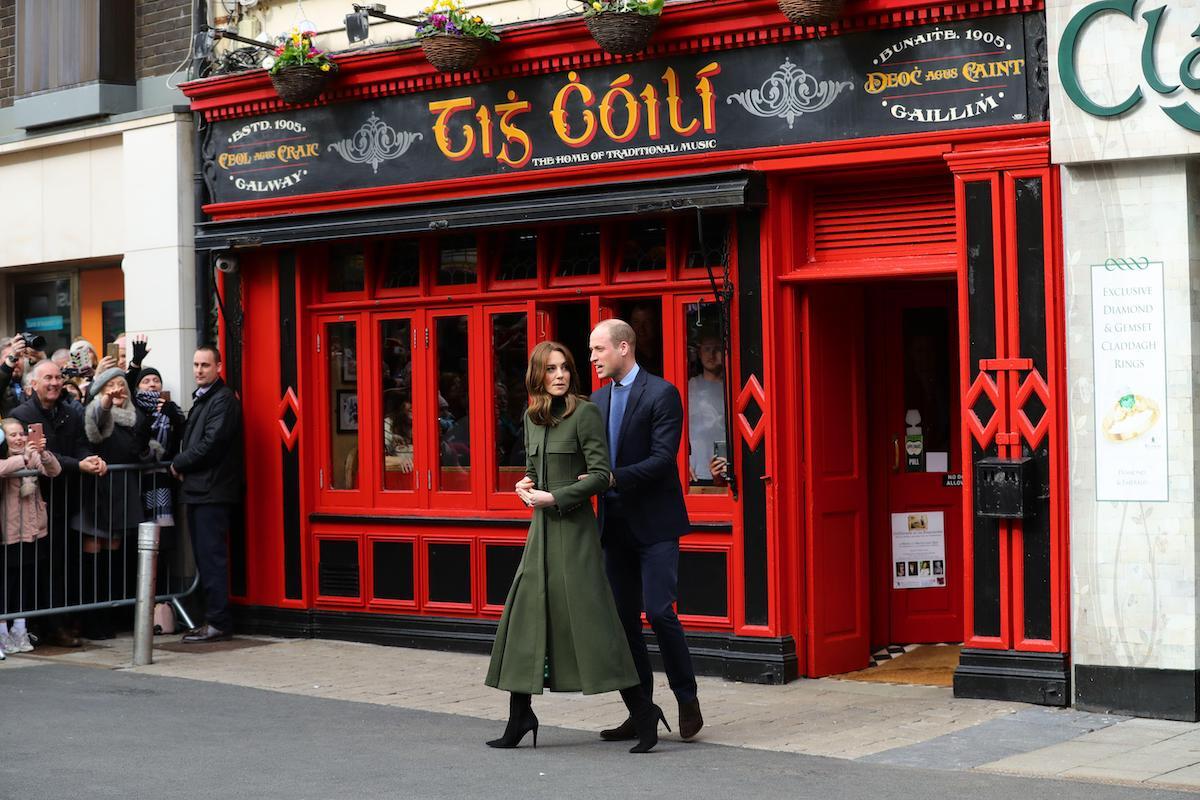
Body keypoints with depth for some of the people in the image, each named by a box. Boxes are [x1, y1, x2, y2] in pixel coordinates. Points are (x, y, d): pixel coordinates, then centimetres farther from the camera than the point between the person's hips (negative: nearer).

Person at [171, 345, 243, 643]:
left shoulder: (224, 399, -11)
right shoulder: (201, 398, 20)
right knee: (204, 556, 11)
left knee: (212, 557, -9)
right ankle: (212, 618, 15)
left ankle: (219, 622, -8)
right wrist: (183, 466, 5)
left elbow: (211, 444, -18)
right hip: (198, 490, 10)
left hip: (213, 491, -10)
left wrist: (179, 464, -6)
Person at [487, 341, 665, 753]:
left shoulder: (585, 413, -8)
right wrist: (525, 487, 3)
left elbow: (600, 474, -14)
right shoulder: (532, 418, 13)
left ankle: (642, 712, -3)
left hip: (573, 526, -7)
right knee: (524, 617, 6)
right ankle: (519, 718, 14)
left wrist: (554, 498, -15)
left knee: (589, 618, -10)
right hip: (542, 527, 7)